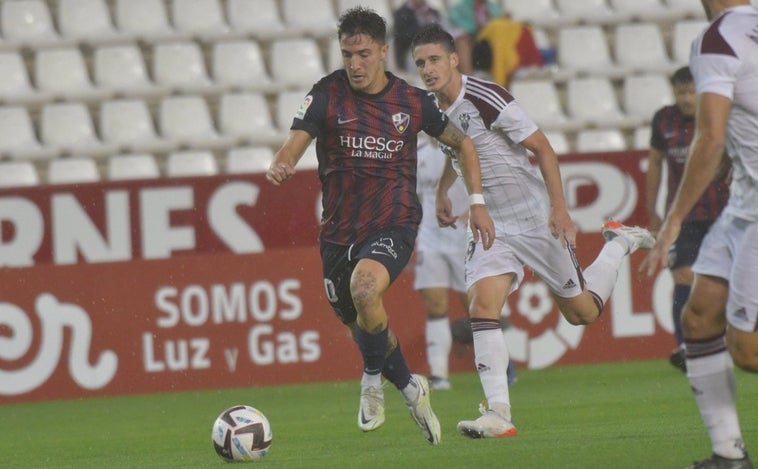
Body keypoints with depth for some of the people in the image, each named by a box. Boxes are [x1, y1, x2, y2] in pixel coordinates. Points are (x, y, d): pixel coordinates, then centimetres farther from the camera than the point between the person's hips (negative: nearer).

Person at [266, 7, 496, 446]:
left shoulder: (412, 101, -2)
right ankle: (410, 387, 43)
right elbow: (296, 142, -19)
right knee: (362, 324, 14)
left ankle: (374, 379, -9)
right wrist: (280, 166, -42)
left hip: (394, 224, -3)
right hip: (339, 229, 3)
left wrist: (477, 202, 7)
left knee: (365, 286, -33)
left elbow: (463, 143, 14)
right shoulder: (328, 94, -5)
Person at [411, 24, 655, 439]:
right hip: (488, 223, 6)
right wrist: (442, 191, 26)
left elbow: (542, 148, -15)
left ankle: (619, 244, 33)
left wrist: (559, 208, -19)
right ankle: (498, 414, -19)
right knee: (481, 307, -17)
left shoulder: (485, 98, -20)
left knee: (583, 312, 5)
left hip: (534, 218, -5)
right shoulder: (433, 109, 2)